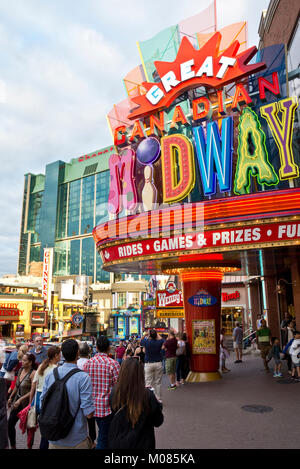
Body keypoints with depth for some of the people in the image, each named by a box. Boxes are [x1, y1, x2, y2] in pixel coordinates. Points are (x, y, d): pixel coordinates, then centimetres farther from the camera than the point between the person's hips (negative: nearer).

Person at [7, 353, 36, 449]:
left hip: (27, 402, -7)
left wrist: (20, 400, -22)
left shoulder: (33, 373, -20)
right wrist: (11, 397, 18)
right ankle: (13, 446, 26)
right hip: (17, 401, 7)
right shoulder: (21, 370, 2)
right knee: (10, 423, 7)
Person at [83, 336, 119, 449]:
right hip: (107, 407, -5)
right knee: (103, 437, 7)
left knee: (103, 432, 26)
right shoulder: (113, 364, -16)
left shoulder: (88, 363, -2)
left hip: (92, 405, 6)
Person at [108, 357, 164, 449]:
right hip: (141, 444, -1)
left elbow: (114, 415, 1)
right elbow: (158, 422, -12)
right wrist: (158, 404, 3)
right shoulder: (148, 396, -27)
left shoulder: (114, 394, -20)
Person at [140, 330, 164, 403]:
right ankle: (158, 399, 14)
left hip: (148, 364, -2)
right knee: (158, 383, 9)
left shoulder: (146, 342, -8)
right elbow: (161, 339, 21)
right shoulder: (159, 342, -5)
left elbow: (141, 340, 16)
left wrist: (146, 334, 23)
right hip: (158, 363, 2)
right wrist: (156, 333, 28)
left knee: (148, 383, 1)